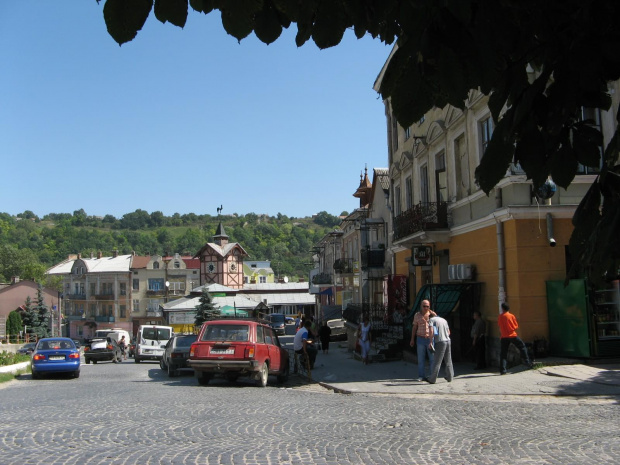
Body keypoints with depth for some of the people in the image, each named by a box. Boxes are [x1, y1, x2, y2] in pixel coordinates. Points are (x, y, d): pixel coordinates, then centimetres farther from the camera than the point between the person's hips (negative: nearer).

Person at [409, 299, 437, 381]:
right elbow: (414, 327, 11)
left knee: (432, 358, -2)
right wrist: (412, 339, 9)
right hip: (420, 339, 1)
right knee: (421, 359, 2)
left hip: (430, 339, -1)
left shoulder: (432, 314, 3)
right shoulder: (417, 315, 6)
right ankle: (421, 376, 8)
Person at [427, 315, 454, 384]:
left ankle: (432, 379, -1)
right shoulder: (444, 320, 20)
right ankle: (449, 377, 20)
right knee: (448, 361, 15)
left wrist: (431, 342, -9)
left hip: (440, 342, -6)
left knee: (437, 361, -3)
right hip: (448, 341, 6)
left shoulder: (431, 320, 2)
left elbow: (431, 331, -13)